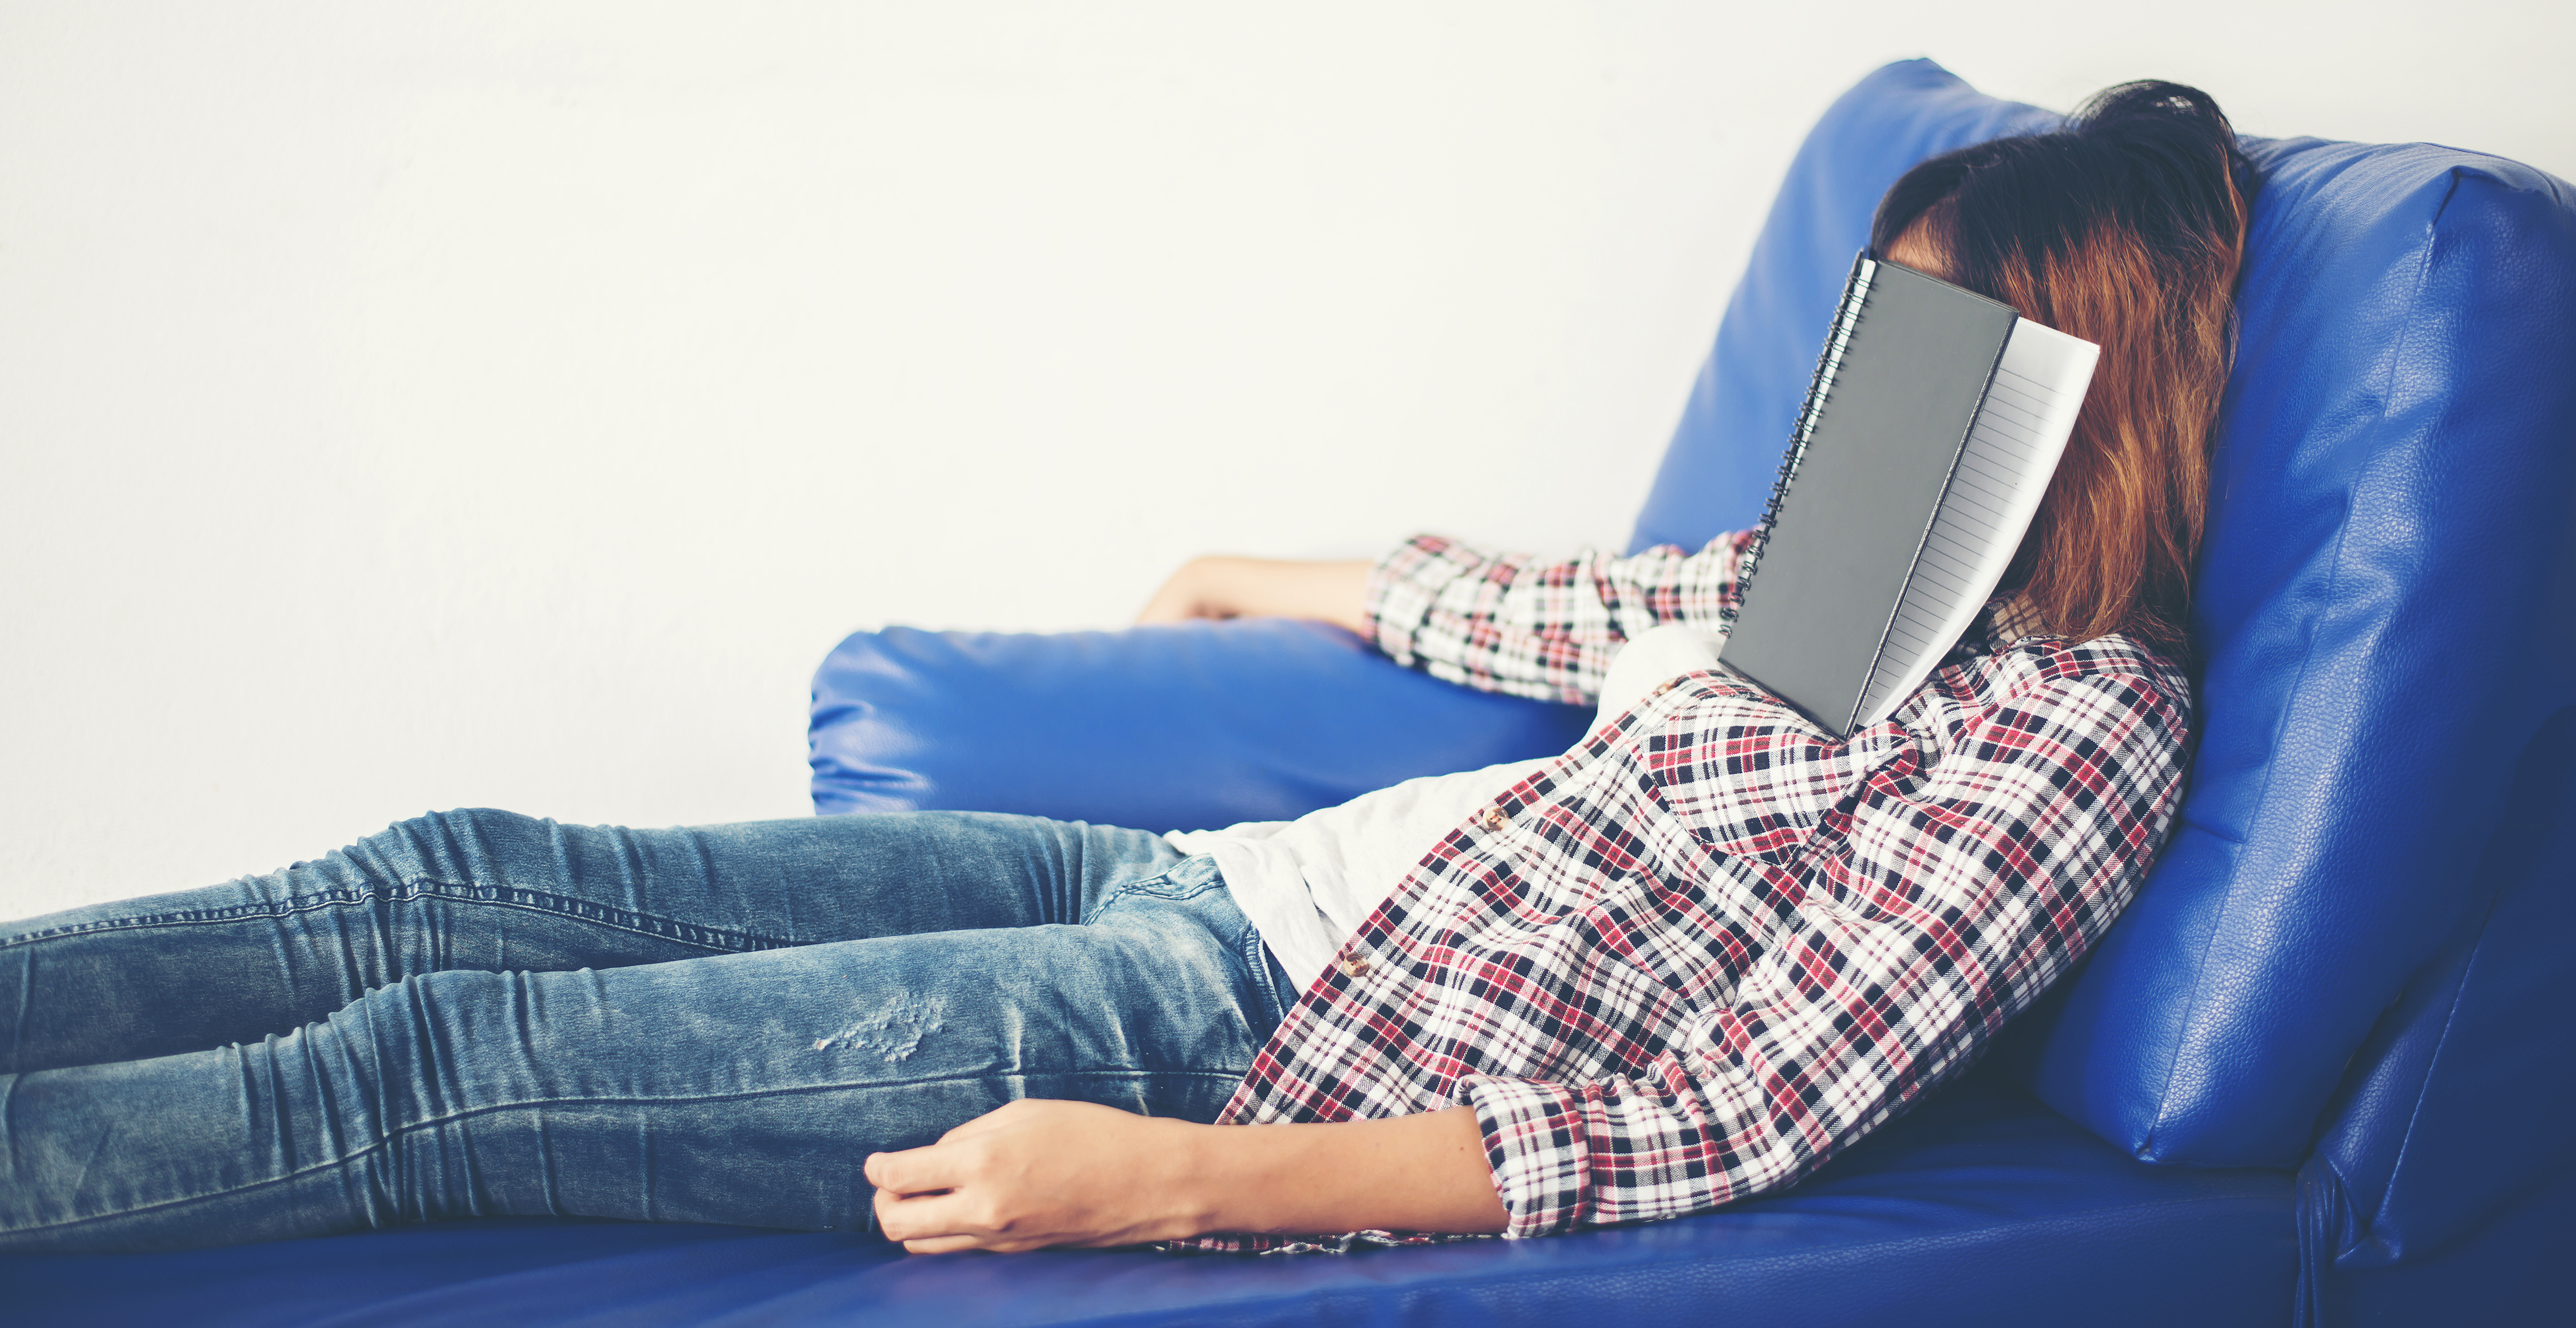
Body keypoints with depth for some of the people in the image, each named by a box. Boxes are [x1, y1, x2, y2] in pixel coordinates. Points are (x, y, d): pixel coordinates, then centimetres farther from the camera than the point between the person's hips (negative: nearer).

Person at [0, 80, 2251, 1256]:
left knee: (442, 1066, -13)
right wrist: (1256, 579, 46)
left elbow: (1726, 1128, -20)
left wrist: (1173, 1182, -27)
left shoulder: (2073, 726, -12)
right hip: (1186, 878, 8)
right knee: (476, 881, -1)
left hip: (1268, 1046, -8)